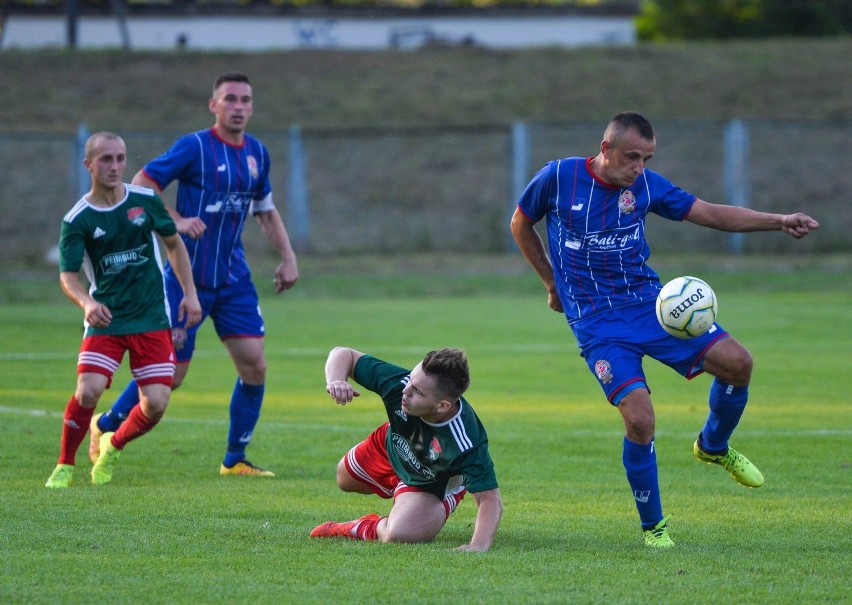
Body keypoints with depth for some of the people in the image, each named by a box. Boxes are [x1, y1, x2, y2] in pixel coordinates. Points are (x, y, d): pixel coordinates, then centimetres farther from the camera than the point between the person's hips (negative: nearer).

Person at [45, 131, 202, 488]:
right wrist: (86, 302, -33)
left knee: (155, 404, -8)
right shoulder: (76, 221, -6)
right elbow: (68, 275, -12)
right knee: (88, 391, -22)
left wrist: (190, 293, 10)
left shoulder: (146, 201, 2)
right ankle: (65, 466, 2)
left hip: (152, 320, 2)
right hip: (105, 320, -2)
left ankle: (113, 446, 23)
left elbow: (174, 243, 17)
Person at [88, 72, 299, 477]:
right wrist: (177, 219, -20)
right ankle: (105, 426, 22)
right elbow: (140, 185, -9)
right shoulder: (194, 147, -11)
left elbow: (265, 211, 22)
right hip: (188, 276, -6)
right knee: (169, 374, -1)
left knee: (254, 365, -4)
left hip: (234, 280, 6)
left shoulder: (257, 153, 8)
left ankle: (235, 460, 8)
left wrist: (287, 257, 13)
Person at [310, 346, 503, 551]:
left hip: (436, 485, -4)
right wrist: (335, 381, -48)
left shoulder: (467, 444, -47)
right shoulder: (399, 382, -38)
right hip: (392, 447, 4)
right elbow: (344, 354, -25)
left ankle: (367, 529, 5)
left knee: (398, 536, -29)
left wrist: (479, 545, -60)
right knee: (345, 479, 31)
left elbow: (490, 498, -43)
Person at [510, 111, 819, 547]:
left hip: (649, 302, 4)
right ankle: (652, 525, 3)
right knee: (639, 419, -20)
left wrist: (778, 222, -9)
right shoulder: (558, 178, -8)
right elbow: (520, 225, 9)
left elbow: (713, 214, 2)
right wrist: (553, 283, 12)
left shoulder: (645, 185, 0)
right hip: (596, 323, -4)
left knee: (736, 362, -13)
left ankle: (713, 446, 18)